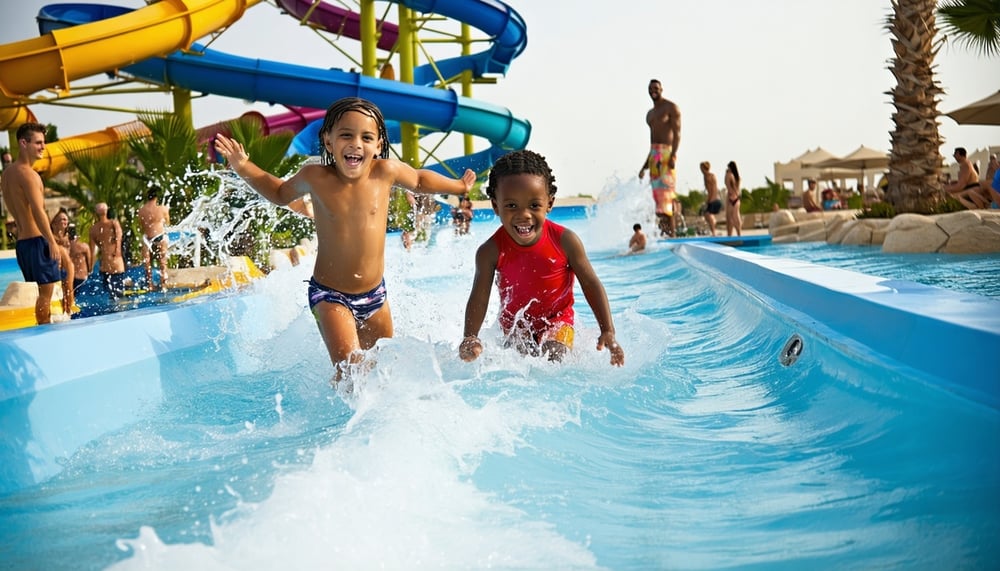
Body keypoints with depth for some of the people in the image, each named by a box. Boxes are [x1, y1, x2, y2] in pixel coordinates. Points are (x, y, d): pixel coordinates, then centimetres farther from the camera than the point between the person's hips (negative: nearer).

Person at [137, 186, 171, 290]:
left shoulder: (141, 210, -4)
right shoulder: (162, 209, -13)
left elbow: (141, 226, 6)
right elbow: (167, 223, 4)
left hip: (147, 239, 3)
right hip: (160, 237, -2)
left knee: (148, 264, 13)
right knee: (162, 264, 9)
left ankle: (150, 285, 19)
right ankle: (162, 284, 12)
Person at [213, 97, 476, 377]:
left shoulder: (386, 171, -10)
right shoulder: (315, 178, -12)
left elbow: (419, 180, 13)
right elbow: (281, 194, 10)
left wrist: (459, 186, 22)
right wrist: (244, 168, -1)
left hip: (375, 294, 3)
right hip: (330, 295, -3)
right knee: (349, 369, -18)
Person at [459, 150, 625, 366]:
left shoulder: (565, 241, -19)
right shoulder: (491, 251, -19)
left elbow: (591, 284, -11)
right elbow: (479, 298, -11)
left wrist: (608, 332, -15)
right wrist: (470, 338, -24)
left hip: (557, 320, -1)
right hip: (515, 325, 1)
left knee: (553, 359, -23)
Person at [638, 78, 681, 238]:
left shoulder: (671, 108, -1)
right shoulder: (650, 114, 22)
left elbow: (677, 133, -9)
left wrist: (673, 155, -23)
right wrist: (645, 166, 21)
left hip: (666, 153, -8)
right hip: (654, 155, 8)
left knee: (667, 194, -14)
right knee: (657, 195, 2)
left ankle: (672, 232, -17)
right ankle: (662, 232, 2)